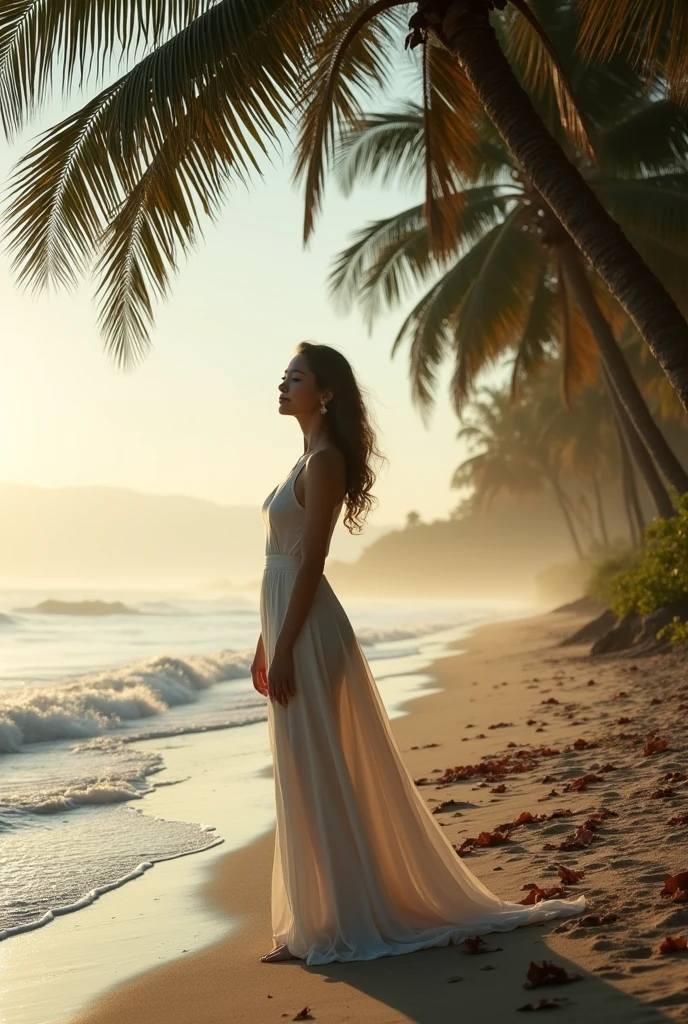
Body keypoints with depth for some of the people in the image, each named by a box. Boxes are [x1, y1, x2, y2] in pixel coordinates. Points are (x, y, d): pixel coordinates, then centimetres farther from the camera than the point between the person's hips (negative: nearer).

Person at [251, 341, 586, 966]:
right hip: (289, 626, 10)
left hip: (307, 632, -10)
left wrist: (285, 649, -19)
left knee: (318, 779, -4)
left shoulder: (324, 461, -12)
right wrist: (265, 644, 20)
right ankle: (323, 918, 23)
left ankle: (349, 920, 6)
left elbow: (310, 563, -17)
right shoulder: (309, 459, 17)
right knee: (305, 783, 14)